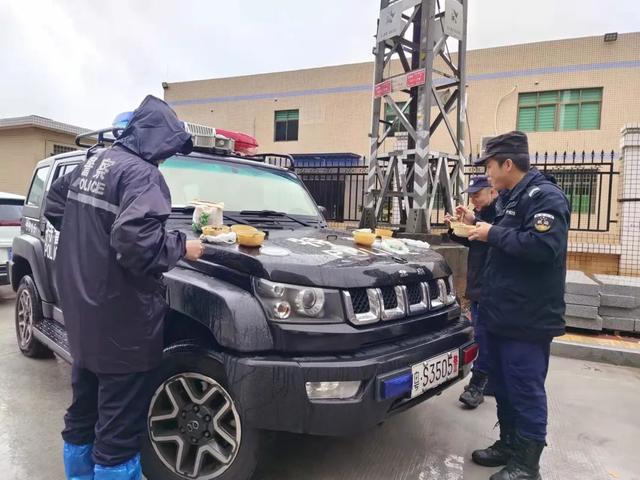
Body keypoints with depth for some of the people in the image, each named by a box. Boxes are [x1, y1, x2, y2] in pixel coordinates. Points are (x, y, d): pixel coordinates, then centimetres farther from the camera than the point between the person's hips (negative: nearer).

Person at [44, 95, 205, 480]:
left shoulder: (91, 162, 11)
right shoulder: (142, 174, -18)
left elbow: (54, 205, 25)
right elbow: (134, 242, -30)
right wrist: (180, 247, -15)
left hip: (83, 308, 10)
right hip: (119, 318, -10)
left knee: (85, 408, 25)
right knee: (119, 421, 3)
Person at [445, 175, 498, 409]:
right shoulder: (480, 212, 14)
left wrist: (474, 222, -28)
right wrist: (455, 228, 4)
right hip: (477, 283, 9)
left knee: (484, 336, -6)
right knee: (481, 332, 15)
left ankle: (477, 384, 2)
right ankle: (488, 380, 27)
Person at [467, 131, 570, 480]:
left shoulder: (545, 196, -14)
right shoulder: (509, 198, 16)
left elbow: (543, 246, -29)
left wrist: (493, 234, -20)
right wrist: (479, 229, 13)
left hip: (527, 319, -10)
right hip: (501, 314, 10)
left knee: (526, 390, 1)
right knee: (503, 386, 18)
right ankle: (508, 444, 32)